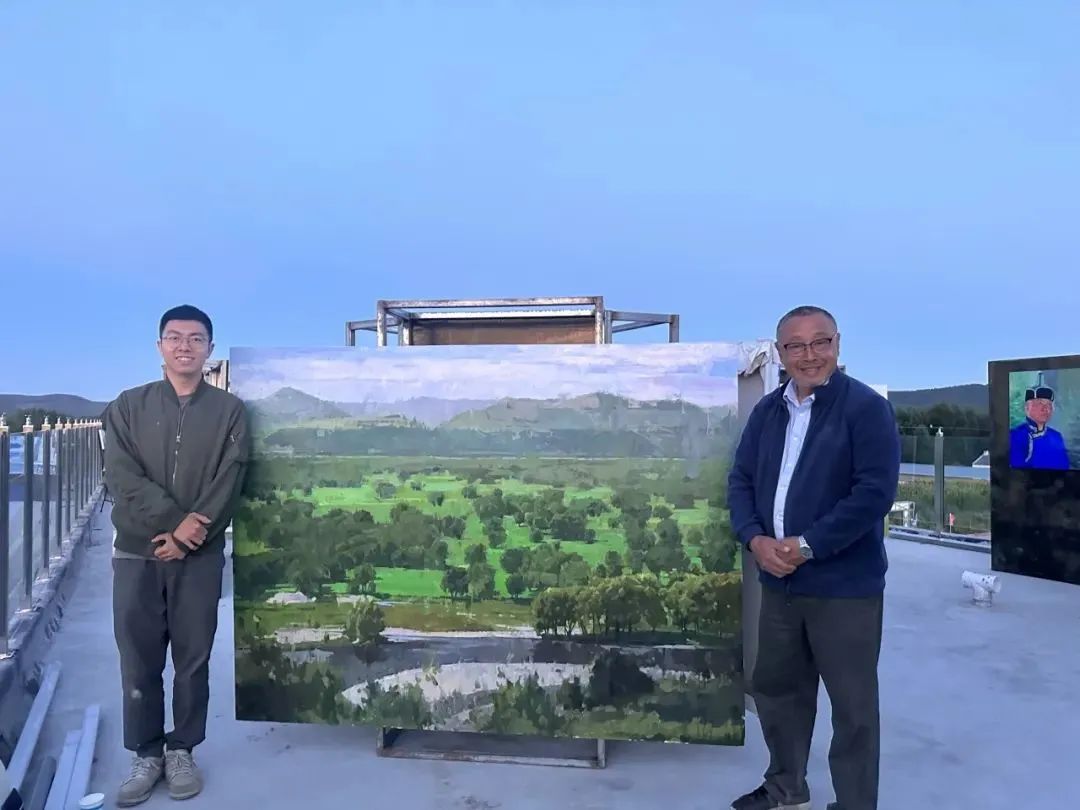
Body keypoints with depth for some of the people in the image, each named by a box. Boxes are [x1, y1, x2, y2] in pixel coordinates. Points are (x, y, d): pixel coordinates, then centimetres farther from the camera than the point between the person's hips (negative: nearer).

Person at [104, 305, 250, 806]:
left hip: (200, 555, -1)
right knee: (139, 660, 6)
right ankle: (146, 754, 21)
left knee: (193, 658, 6)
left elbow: (230, 481, -4)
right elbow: (121, 475, -5)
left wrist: (191, 530, -15)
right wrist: (173, 519, -16)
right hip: (136, 551, 1)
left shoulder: (229, 411, 3)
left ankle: (182, 751, 22)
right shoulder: (128, 406, 6)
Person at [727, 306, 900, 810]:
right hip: (778, 581, 6)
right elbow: (740, 479, 8)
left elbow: (875, 492, -18)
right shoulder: (767, 411, 8)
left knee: (853, 706, 7)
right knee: (774, 688, 19)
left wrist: (807, 547, -20)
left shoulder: (866, 408, -10)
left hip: (844, 585, -6)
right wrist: (754, 539, -10)